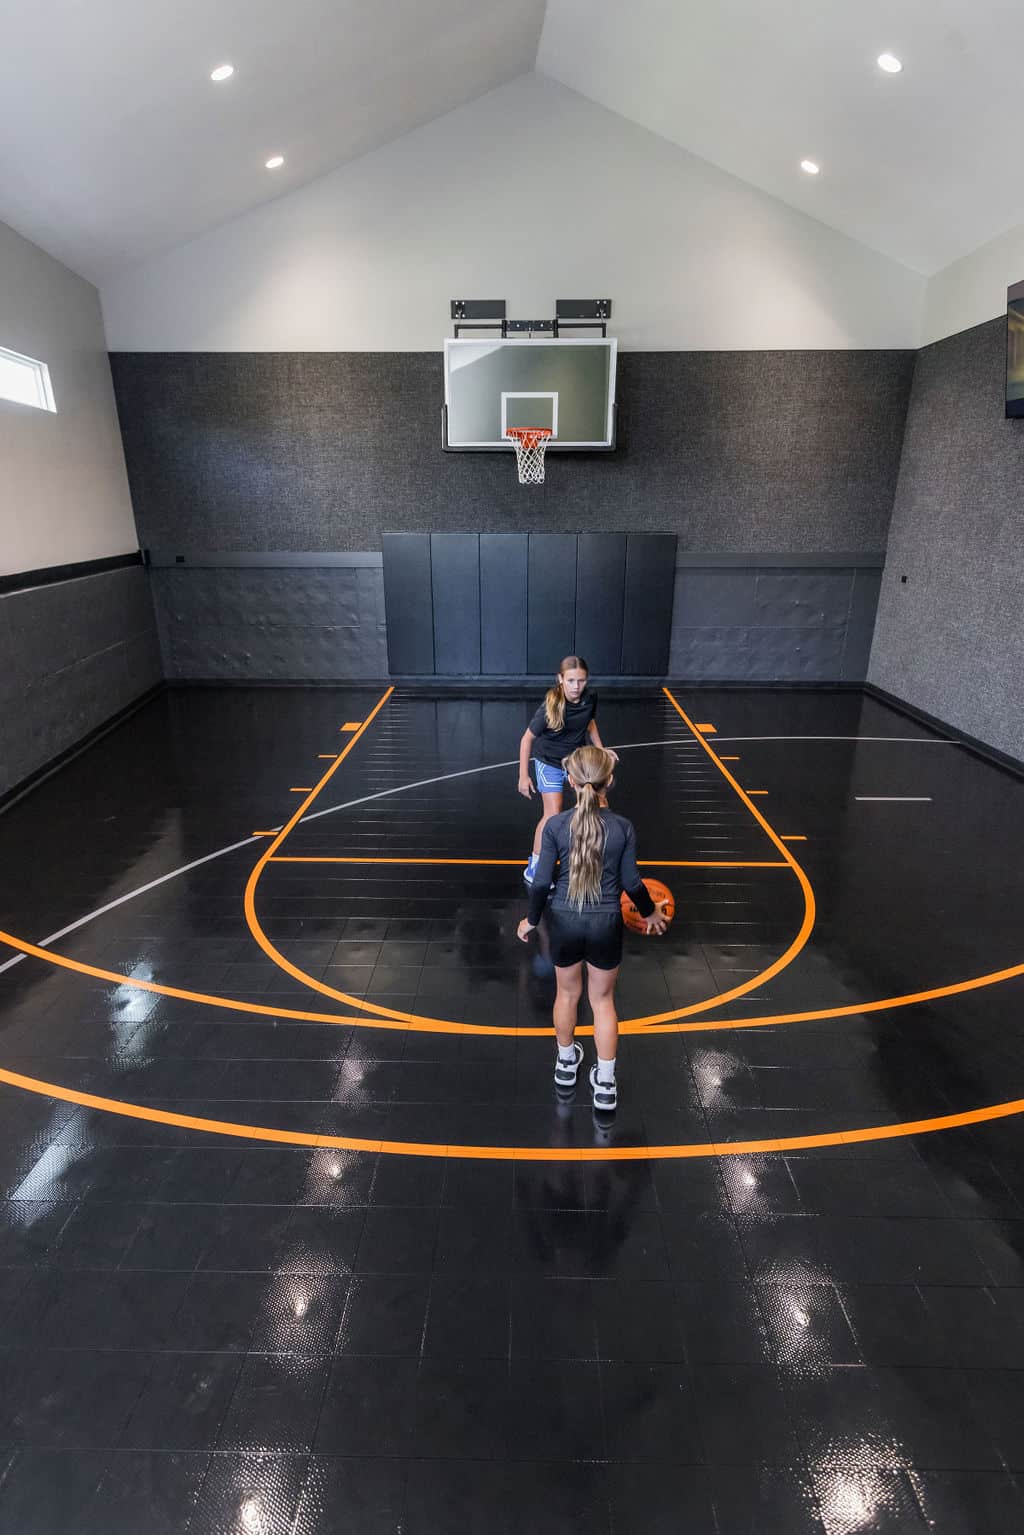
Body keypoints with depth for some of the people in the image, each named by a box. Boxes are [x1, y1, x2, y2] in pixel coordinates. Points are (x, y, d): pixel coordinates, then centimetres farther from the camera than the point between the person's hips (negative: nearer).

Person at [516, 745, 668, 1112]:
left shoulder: (555, 825, -15)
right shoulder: (623, 827, -14)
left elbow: (542, 882, -11)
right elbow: (631, 882, -6)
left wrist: (531, 919, 7)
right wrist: (650, 912, 13)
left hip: (564, 921, 1)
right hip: (605, 923, 0)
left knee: (567, 993, 24)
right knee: (603, 1000, 18)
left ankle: (566, 1062, 46)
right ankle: (605, 1085, 27)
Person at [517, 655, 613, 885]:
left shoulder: (590, 697, -16)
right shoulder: (550, 708, -31)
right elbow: (527, 739, -20)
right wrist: (523, 776, -19)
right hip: (550, 763, -5)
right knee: (553, 815, -13)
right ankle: (533, 869, 2)